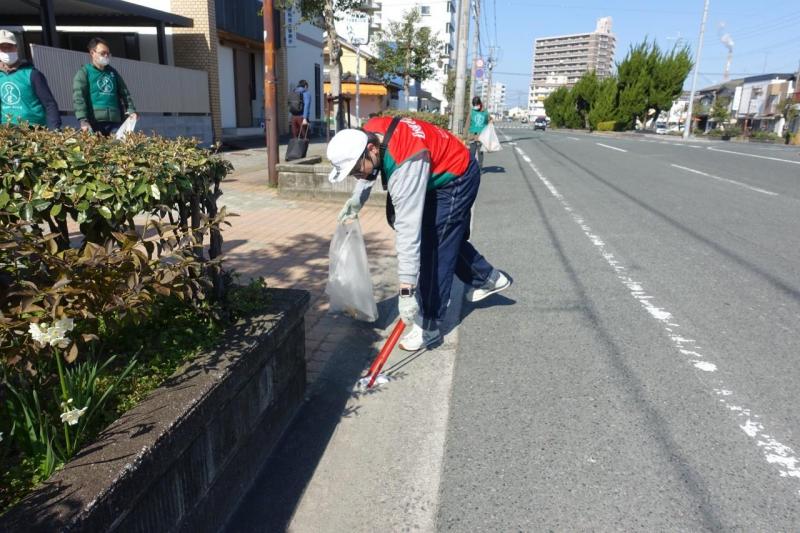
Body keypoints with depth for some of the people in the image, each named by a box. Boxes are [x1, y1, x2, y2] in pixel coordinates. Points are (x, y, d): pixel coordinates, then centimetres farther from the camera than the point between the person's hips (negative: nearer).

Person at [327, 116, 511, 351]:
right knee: (450, 238, 23)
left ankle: (428, 327, -1)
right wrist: (356, 199, -4)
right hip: (441, 175, 9)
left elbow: (408, 229, -46)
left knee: (433, 249, -10)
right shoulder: (369, 133, -17)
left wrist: (407, 291, -46)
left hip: (456, 180, -9)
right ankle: (487, 278, 43)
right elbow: (368, 170, 9)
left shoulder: (405, 166, -42)